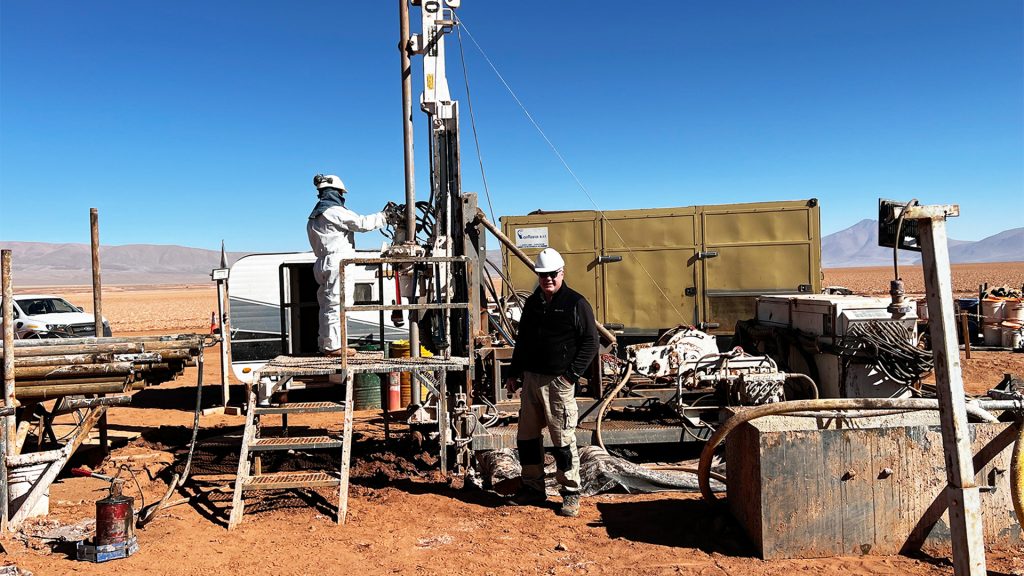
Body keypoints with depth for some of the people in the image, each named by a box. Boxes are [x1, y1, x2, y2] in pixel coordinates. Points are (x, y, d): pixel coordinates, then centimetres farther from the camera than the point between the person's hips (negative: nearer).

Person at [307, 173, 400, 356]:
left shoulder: (314, 216, 19)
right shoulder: (335, 211, -10)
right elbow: (362, 223, -14)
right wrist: (384, 216, -3)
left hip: (323, 263, 9)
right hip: (338, 263, -9)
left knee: (327, 304, 13)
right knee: (336, 303, -7)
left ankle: (326, 344, 18)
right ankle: (334, 345, -5)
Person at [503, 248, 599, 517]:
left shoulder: (576, 303, -5)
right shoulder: (532, 303, 14)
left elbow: (590, 343, -7)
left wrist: (572, 374, -14)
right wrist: (513, 373, 18)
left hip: (559, 381, -7)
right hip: (530, 379, 7)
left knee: (563, 440, -3)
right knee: (526, 436, 12)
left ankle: (571, 494, 10)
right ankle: (533, 488, 26)